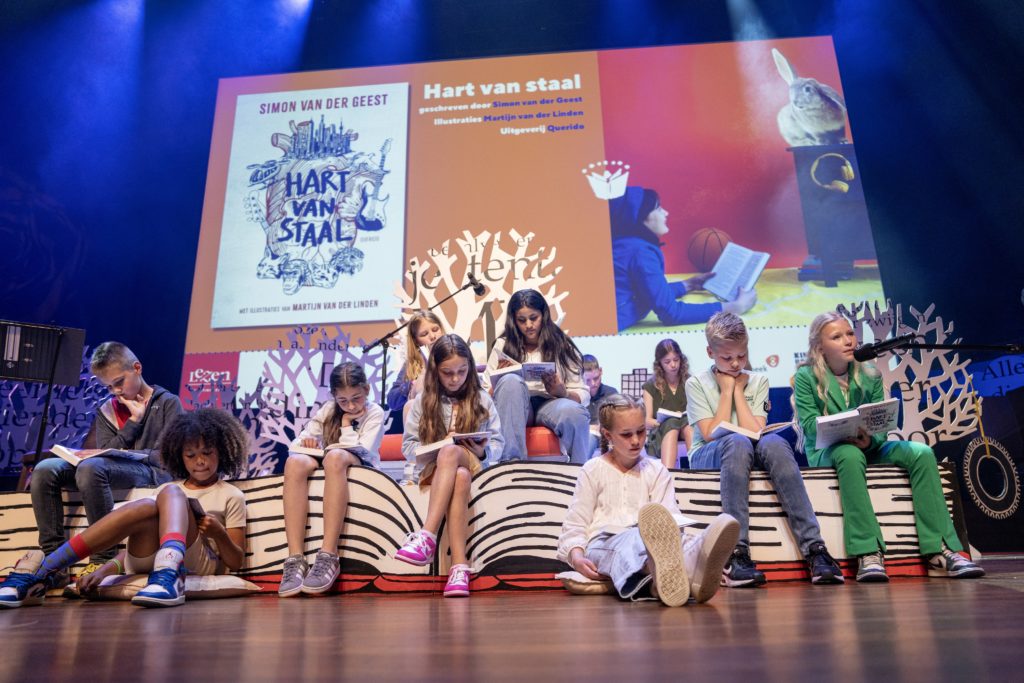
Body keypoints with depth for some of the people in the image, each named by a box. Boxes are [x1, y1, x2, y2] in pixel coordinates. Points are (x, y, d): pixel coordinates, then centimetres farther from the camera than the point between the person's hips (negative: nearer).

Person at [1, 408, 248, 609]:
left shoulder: (231, 496, 14)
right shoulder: (165, 490, 27)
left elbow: (236, 562, 9)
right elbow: (137, 540, 20)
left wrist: (219, 534, -11)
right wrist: (104, 569, 1)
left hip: (195, 563, -3)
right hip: (144, 563, 3)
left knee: (171, 494, -24)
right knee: (146, 508, -26)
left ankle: (169, 574, -51)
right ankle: (42, 572, -33)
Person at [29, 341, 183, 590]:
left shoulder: (168, 402, 5)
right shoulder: (106, 411, 20)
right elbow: (105, 454, 7)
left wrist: (125, 453, -10)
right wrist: (133, 421, -1)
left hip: (154, 473, -6)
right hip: (109, 471, 6)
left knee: (91, 467, -34)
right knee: (45, 469, -16)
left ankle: (103, 560, -27)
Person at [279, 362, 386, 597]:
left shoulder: (375, 413, 2)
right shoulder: (328, 409, 13)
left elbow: (361, 450, -9)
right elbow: (298, 441, 7)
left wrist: (346, 424, -3)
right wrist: (305, 442, -14)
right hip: (326, 466, 4)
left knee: (335, 457, -38)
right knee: (294, 461, -30)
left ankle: (328, 556, -43)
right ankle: (295, 558, -39)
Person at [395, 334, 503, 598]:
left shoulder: (481, 399, 9)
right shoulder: (423, 401, 9)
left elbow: (498, 443, 7)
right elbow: (408, 445, 6)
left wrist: (483, 452, -15)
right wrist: (437, 447, -11)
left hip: (473, 467, 0)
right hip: (436, 469, 0)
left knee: (450, 452, -37)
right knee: (459, 478, -38)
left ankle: (427, 536, -44)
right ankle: (459, 564, -46)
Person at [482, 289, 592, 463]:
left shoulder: (562, 346, 13)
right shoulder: (504, 346, 16)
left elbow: (583, 395, 8)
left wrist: (562, 392, -14)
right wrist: (499, 377, -11)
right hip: (515, 409, 1)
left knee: (575, 413, -35)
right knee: (511, 381, -32)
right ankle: (511, 461, -38)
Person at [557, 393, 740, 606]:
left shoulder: (657, 471, 19)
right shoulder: (593, 470, 15)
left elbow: (668, 518, 4)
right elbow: (575, 524, 10)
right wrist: (576, 556, -11)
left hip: (649, 540, 2)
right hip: (603, 542, -2)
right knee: (629, 540, -39)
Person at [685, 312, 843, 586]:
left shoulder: (758, 381, 12)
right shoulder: (696, 384, 4)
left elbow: (756, 432, -2)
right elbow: (711, 435, -8)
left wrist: (738, 390, -2)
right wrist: (727, 390, -5)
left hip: (752, 456, 3)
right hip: (708, 457, -2)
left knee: (774, 443, -33)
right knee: (737, 442, -38)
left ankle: (814, 548, -36)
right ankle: (737, 553, -43)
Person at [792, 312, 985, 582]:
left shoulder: (870, 375, 8)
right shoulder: (806, 377, -3)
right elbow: (809, 424, -10)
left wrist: (869, 440, -22)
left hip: (868, 447, 5)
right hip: (825, 452, -4)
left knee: (921, 453, -19)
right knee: (851, 455, -38)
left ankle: (939, 550, -22)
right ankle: (868, 552, -41)